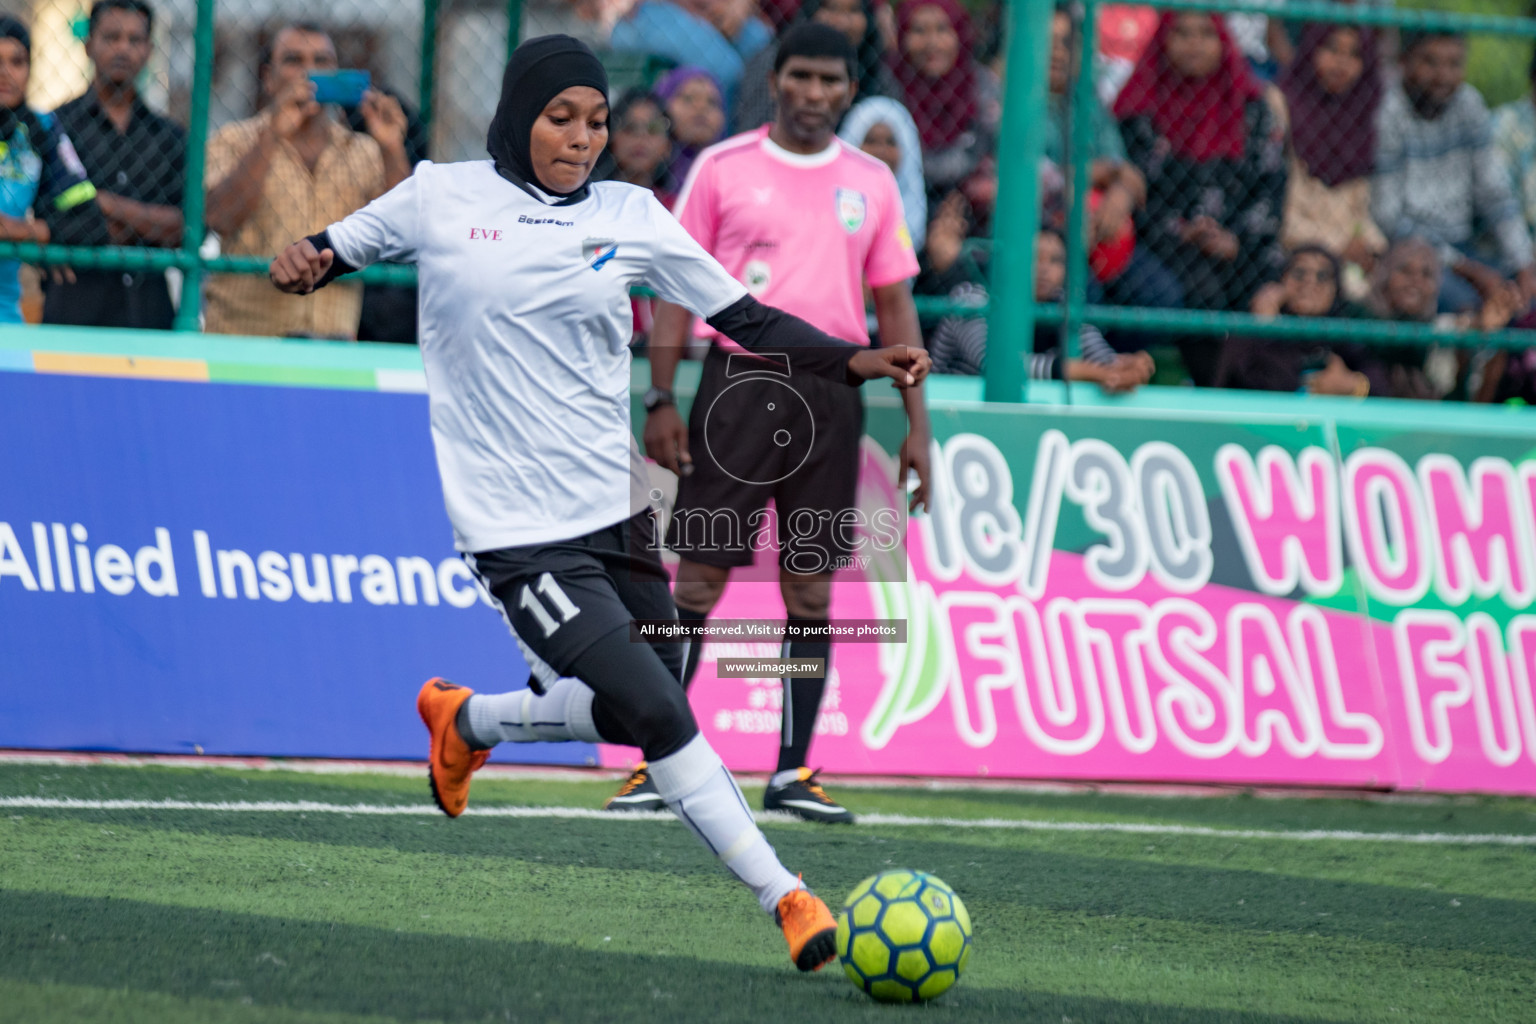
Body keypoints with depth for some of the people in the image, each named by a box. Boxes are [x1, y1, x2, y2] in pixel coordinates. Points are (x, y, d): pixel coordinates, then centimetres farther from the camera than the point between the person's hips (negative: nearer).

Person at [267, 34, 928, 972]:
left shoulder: (630, 217, 5)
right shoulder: (441, 198, -1)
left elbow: (744, 319, 6)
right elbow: (335, 251, 12)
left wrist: (856, 362, -7)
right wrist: (308, 262, -12)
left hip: (614, 509, 5)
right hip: (518, 532, -5)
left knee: (633, 714, 11)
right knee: (657, 716, -14)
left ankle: (466, 721, 39)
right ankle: (787, 901, -9)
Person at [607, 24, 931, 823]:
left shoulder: (871, 183, 10)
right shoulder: (722, 167, 2)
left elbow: (894, 307, 13)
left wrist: (916, 425, 8)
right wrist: (659, 401, -6)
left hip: (832, 391, 3)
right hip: (739, 376, -3)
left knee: (812, 587, 3)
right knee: (699, 574, -4)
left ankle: (792, 772, 9)